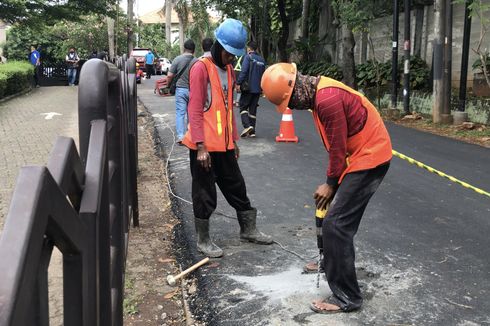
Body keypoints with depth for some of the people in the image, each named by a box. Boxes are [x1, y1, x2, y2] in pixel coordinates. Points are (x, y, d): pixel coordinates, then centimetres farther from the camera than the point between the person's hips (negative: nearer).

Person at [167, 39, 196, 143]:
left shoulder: (177, 59, -6)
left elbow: (169, 76, -7)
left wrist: (168, 86, 11)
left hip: (180, 89, -1)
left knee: (180, 113, 0)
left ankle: (180, 136, -8)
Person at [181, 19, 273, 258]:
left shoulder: (229, 70, 13)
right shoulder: (201, 68, -12)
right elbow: (195, 110, -16)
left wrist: (234, 141, 19)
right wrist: (201, 146, -19)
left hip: (224, 145, 8)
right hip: (204, 146, -8)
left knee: (236, 187, 17)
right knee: (204, 193, 4)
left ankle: (248, 230, 33)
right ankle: (203, 240, 18)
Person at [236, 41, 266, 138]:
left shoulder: (248, 57, -6)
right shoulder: (262, 60, 14)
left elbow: (243, 71, -17)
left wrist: (238, 83, -14)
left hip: (248, 87, -6)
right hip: (258, 89, 6)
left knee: (243, 106, 2)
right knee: (253, 109, 10)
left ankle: (247, 126, -17)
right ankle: (252, 131, 9)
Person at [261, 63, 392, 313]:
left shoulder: (328, 99, -26)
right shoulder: (317, 93, 6)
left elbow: (337, 147, -19)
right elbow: (335, 144, 11)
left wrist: (331, 183, -6)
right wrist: (332, 180, 9)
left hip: (369, 157, -10)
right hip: (361, 154, 10)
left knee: (336, 224, -11)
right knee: (340, 216, 23)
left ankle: (346, 297, -3)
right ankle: (331, 266, 43)